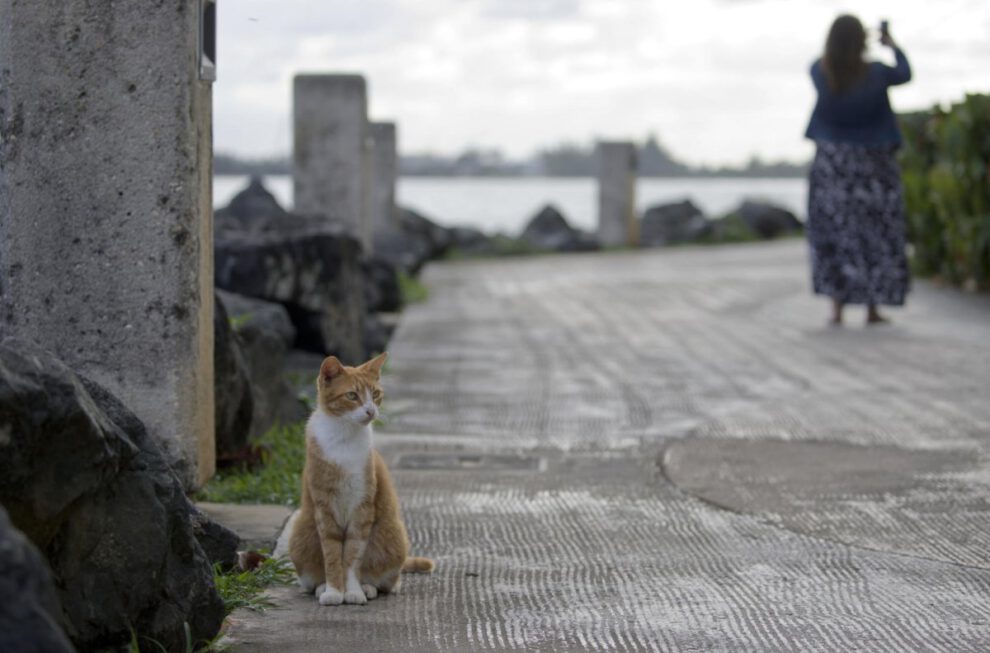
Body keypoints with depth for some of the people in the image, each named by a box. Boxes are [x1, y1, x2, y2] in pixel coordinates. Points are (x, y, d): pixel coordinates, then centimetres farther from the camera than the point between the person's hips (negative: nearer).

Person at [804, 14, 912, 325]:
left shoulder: (820, 72, -12)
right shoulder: (875, 73, -14)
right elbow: (905, 74, 8)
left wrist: (840, 42, 25)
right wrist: (893, 46, 24)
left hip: (831, 165, 1)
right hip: (872, 165, -1)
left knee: (834, 234, 7)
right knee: (876, 234, 7)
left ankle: (837, 307, 0)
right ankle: (872, 308, 8)